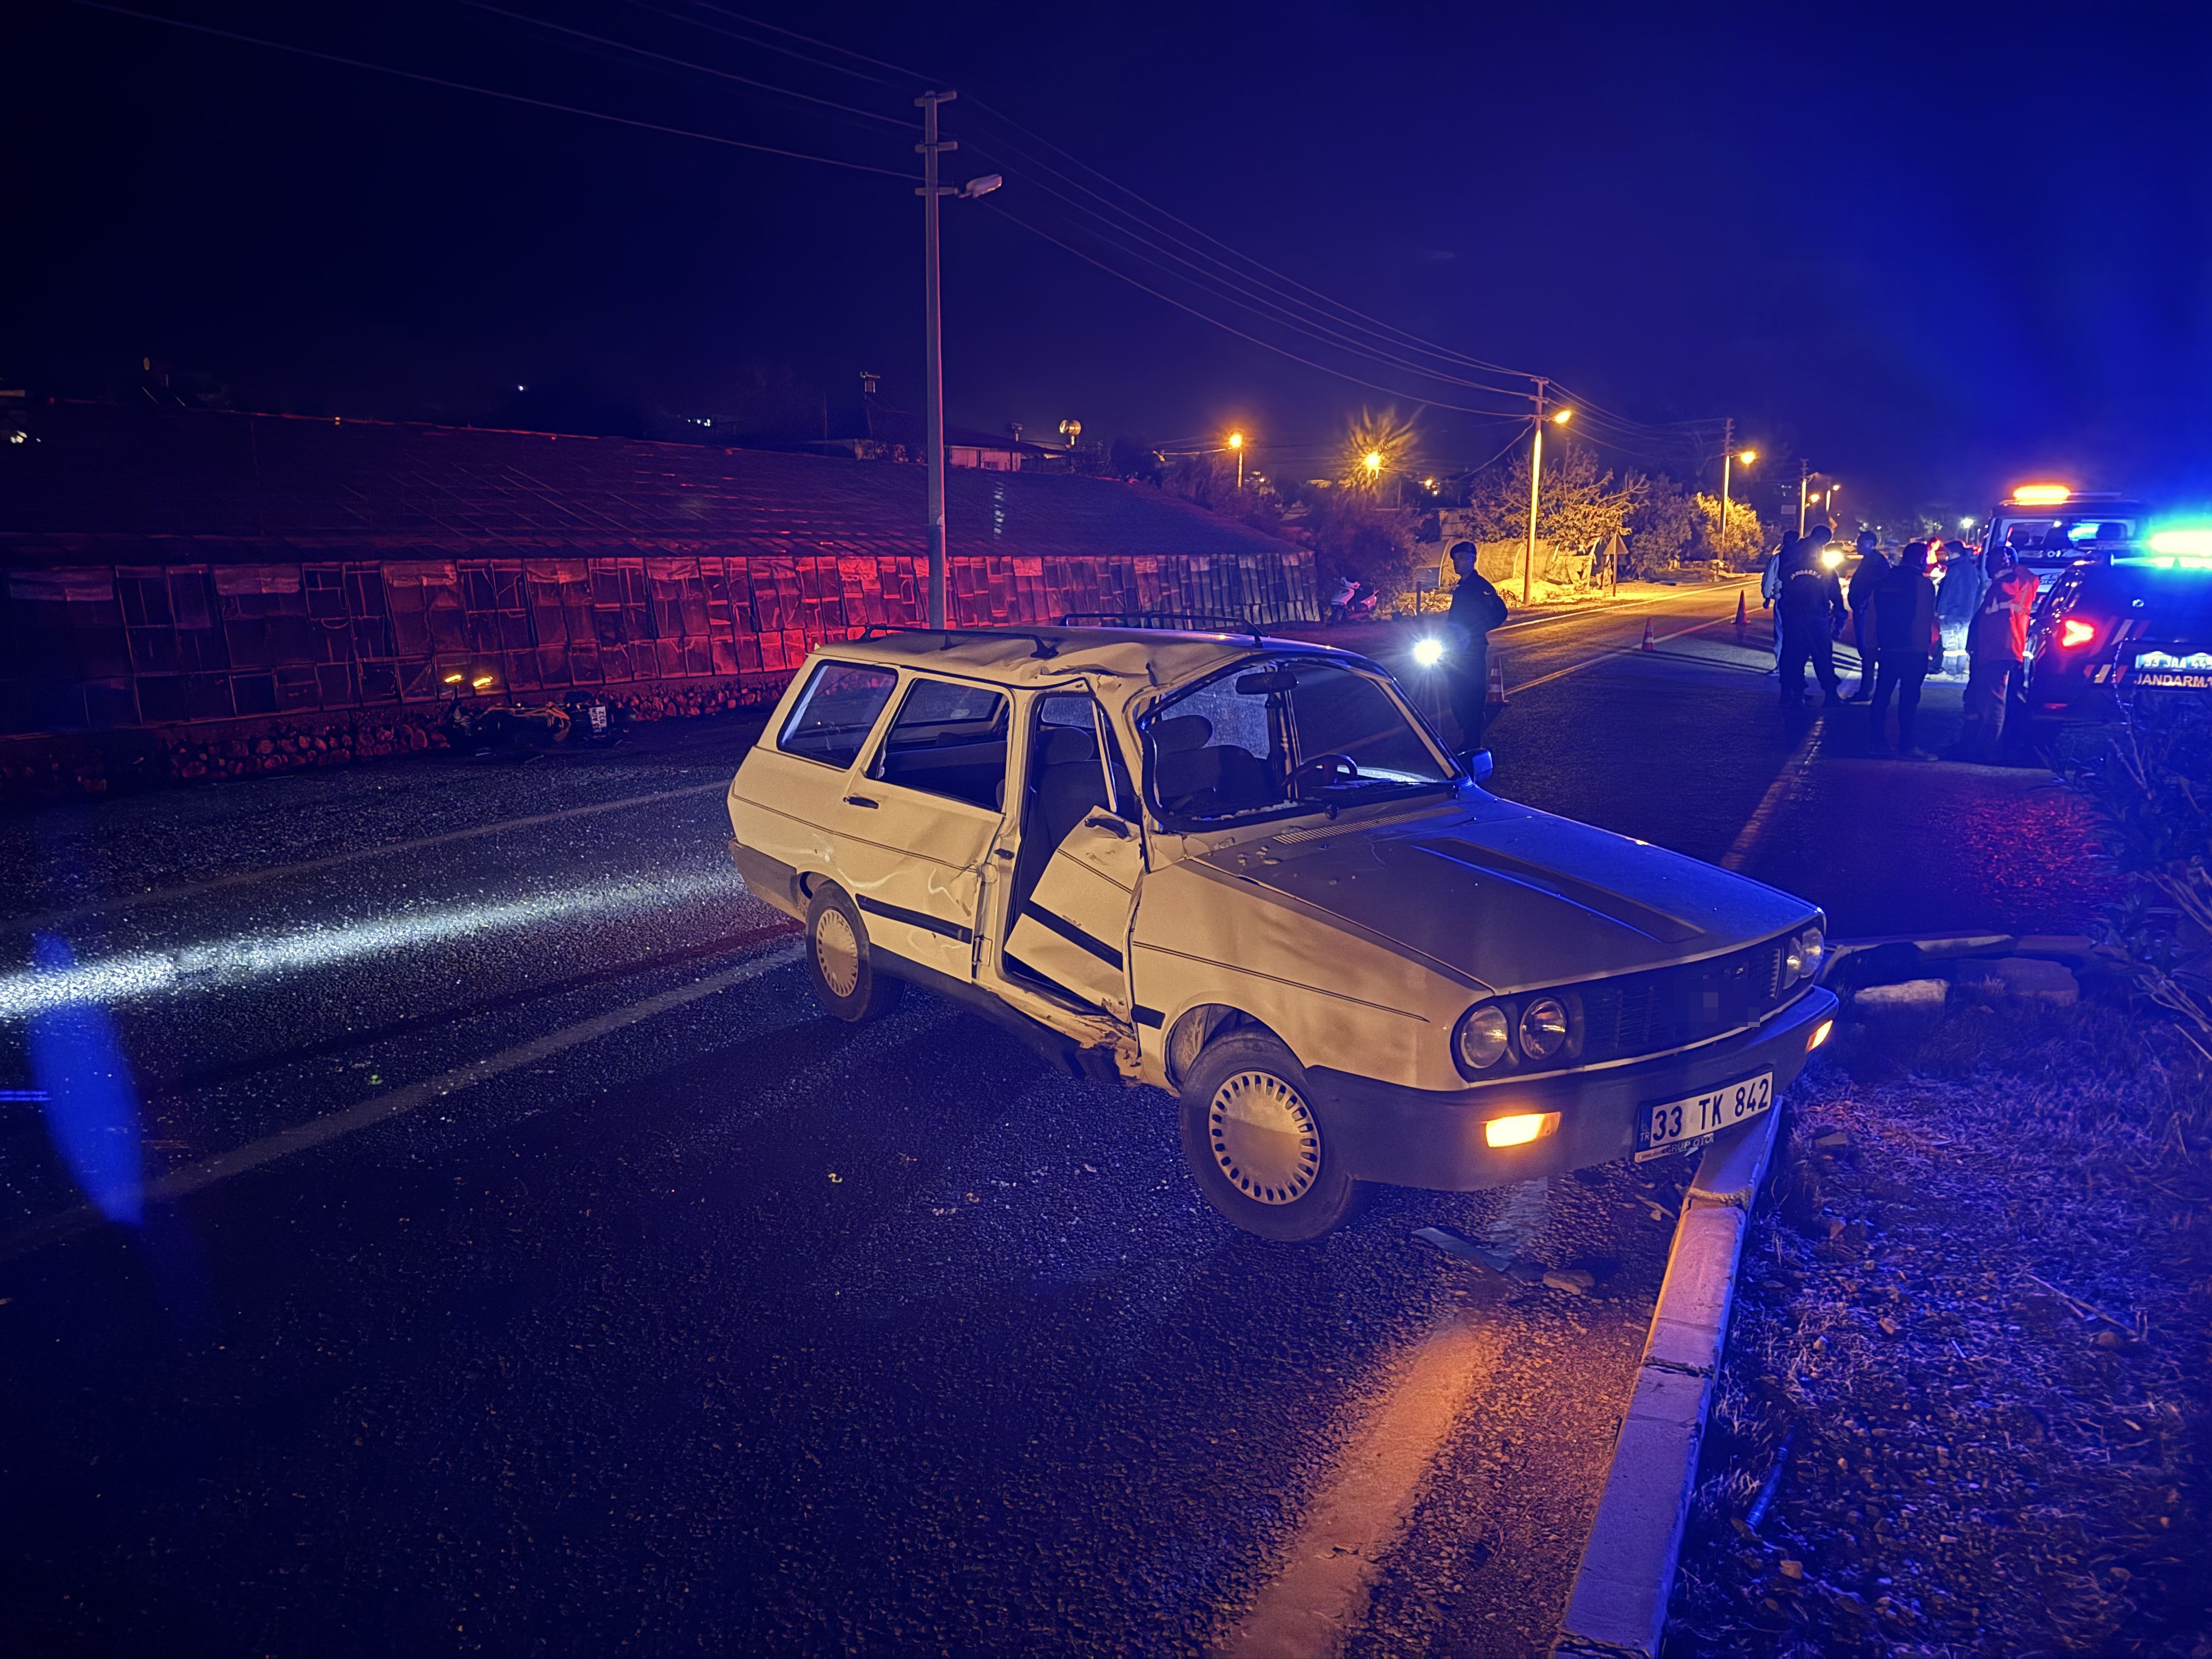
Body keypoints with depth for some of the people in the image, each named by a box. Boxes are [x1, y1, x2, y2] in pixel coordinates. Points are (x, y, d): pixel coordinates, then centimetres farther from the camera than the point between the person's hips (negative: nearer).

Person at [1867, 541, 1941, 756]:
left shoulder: (1884, 581, 9)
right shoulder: (1924, 583, -8)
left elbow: (1873, 616, 12)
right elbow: (1927, 619, -10)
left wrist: (1873, 647, 16)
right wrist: (1933, 645, -2)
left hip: (1887, 648, 5)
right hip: (1914, 650, -5)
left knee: (1882, 694, 9)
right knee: (1909, 697, -4)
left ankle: (1878, 740, 11)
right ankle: (1906, 744, -4)